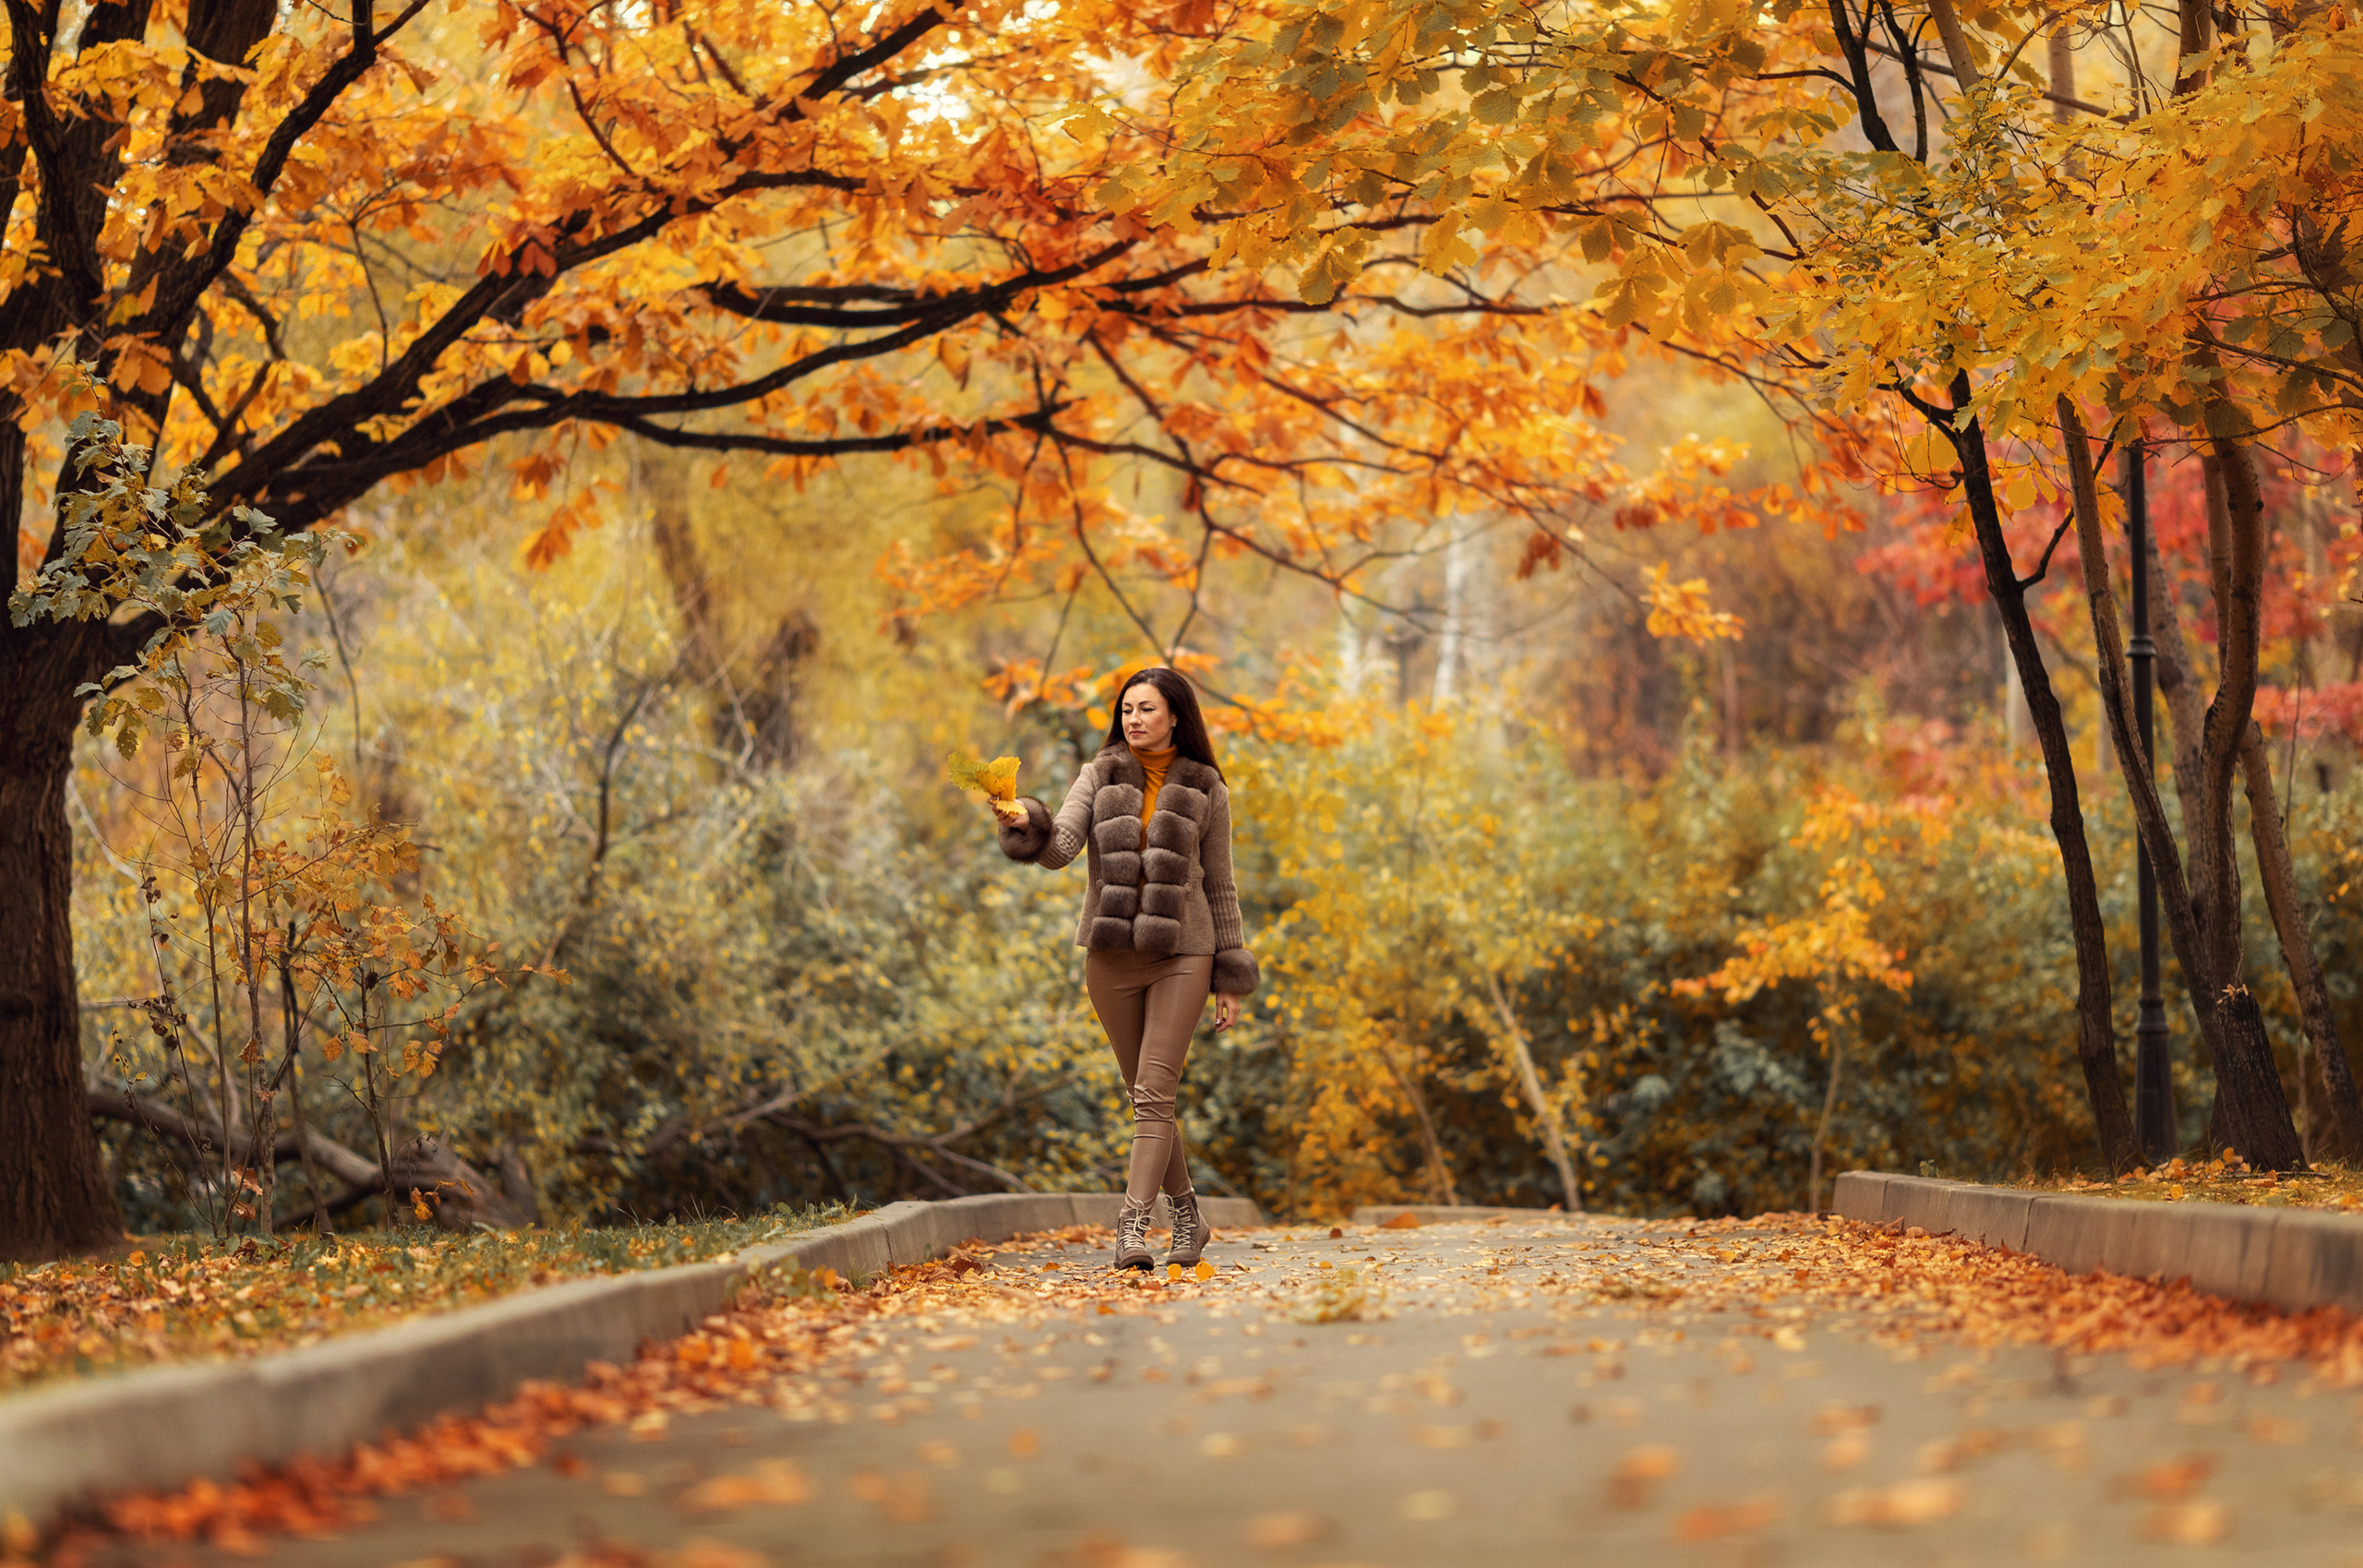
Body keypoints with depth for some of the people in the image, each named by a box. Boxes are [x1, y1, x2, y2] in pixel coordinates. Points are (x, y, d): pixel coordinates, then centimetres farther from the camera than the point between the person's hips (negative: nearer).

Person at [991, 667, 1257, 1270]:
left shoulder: (1204, 788, 4)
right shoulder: (1100, 776, 6)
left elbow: (1219, 885, 7)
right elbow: (1059, 848, -9)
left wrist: (1229, 978, 5)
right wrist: (1024, 822, -31)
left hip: (1181, 953, -2)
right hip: (1112, 952, 2)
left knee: (1154, 1093, -13)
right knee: (1148, 1097, 9)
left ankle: (1132, 1228, -19)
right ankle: (1187, 1218, 23)